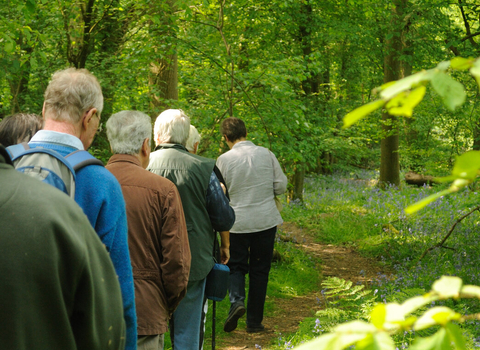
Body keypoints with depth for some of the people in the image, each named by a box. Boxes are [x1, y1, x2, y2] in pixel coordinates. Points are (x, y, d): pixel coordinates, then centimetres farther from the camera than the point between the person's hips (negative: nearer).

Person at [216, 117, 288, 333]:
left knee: (236, 266, 14)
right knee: (260, 270, 10)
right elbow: (281, 186, 0)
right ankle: (254, 321, 13)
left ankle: (237, 300, -14)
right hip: (266, 220, 2)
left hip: (237, 222, -1)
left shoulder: (224, 160, -9)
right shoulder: (266, 154, -3)